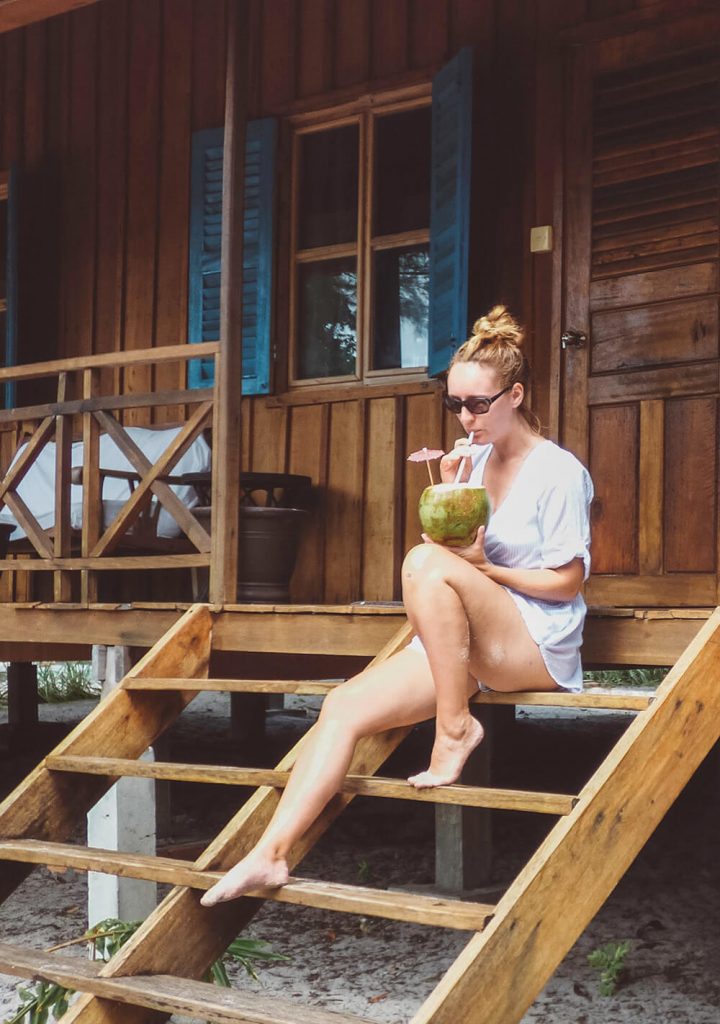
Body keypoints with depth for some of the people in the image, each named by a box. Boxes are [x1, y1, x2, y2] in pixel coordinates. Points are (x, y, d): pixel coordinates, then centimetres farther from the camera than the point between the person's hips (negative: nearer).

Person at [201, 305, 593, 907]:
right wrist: (448, 490, -5)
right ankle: (270, 855, -16)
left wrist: (480, 566, -12)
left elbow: (567, 582, -7)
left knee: (427, 563, -33)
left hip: (540, 647, -7)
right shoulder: (474, 460, 11)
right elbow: (453, 544, 10)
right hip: (470, 649, 7)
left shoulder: (560, 472, -7)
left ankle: (455, 728, -21)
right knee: (346, 706, -13)